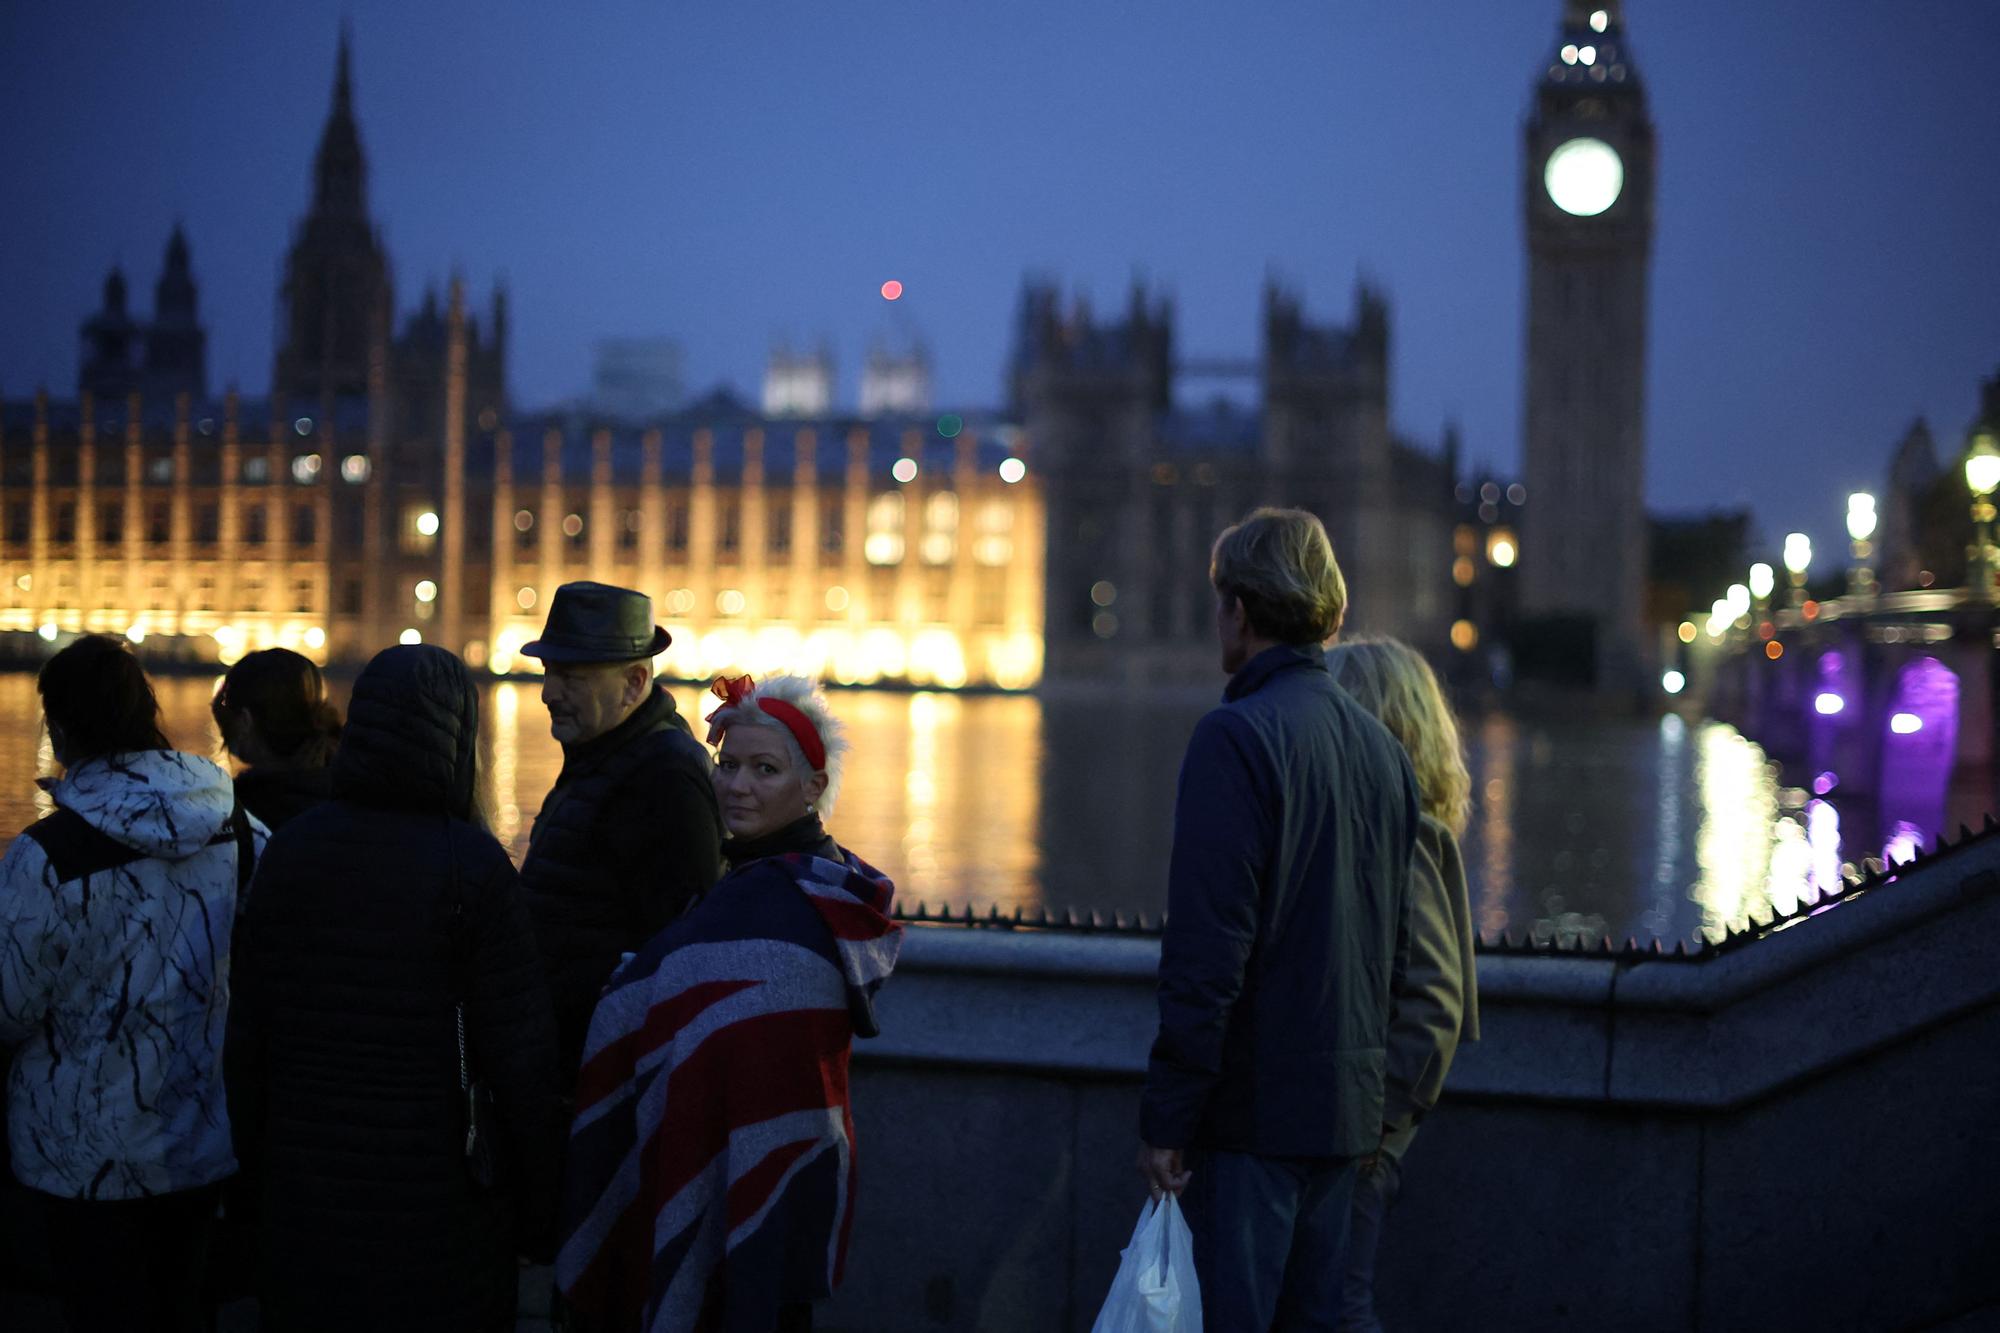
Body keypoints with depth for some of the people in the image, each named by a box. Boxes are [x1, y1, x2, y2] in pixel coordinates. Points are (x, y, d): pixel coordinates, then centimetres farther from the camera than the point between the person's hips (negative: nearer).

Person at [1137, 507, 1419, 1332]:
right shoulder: (1380, 745, 12)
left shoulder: (1236, 736, -13)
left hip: (1251, 1108, -8)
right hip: (1347, 1107, 8)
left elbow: (1205, 949, -18)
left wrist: (1166, 1115, -14)